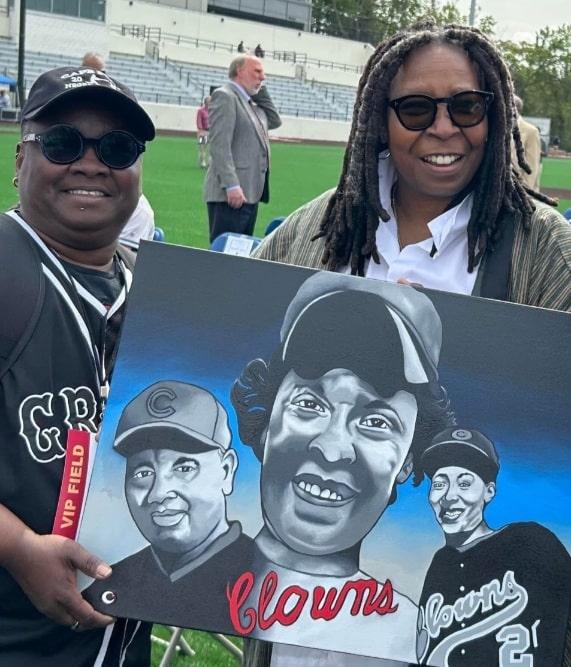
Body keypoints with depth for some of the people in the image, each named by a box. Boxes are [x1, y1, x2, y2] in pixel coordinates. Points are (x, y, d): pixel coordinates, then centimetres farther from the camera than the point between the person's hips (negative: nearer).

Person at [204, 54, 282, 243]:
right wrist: (231, 185, -23)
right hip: (232, 193, -9)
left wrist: (261, 93, 12)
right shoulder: (225, 96, -8)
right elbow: (219, 145, -16)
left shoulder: (253, 102, 20)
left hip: (250, 192, 9)